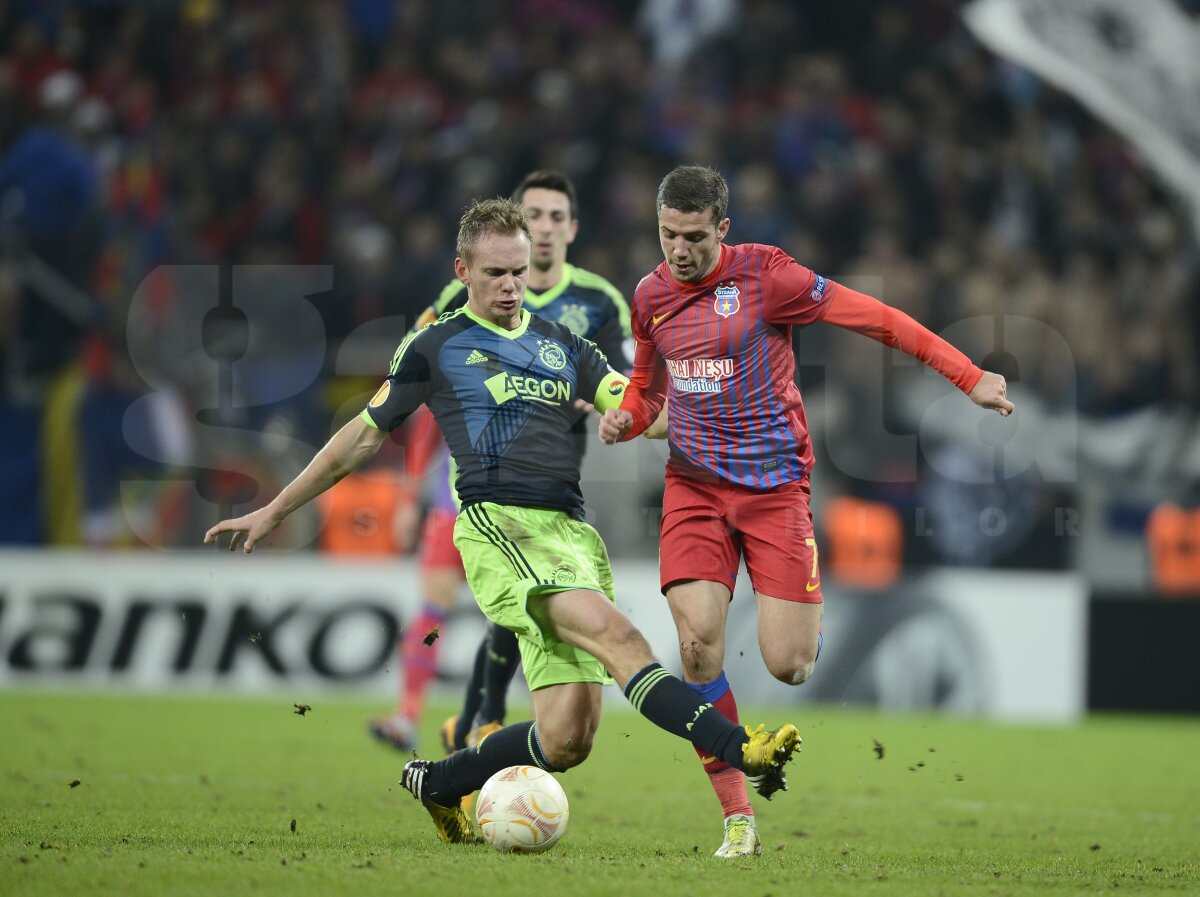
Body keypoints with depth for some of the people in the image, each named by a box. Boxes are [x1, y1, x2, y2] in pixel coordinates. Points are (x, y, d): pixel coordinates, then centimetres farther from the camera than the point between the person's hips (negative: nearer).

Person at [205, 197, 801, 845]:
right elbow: (366, 434, 20)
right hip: (499, 522, -5)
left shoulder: (563, 347, 23)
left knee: (567, 740, -6)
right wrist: (273, 512, 22)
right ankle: (738, 747, -43)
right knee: (615, 634, -30)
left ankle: (437, 782, 19)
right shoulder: (435, 347, 14)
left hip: (572, 528, 5)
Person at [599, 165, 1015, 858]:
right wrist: (626, 420, 0)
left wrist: (970, 377, -9)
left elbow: (876, 318, -6)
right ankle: (738, 819, -7)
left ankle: (811, 616, 32)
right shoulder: (651, 295, 6)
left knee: (788, 666, -9)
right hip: (695, 486, 3)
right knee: (698, 646, -17)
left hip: (776, 486, -3)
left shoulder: (765, 275, -9)